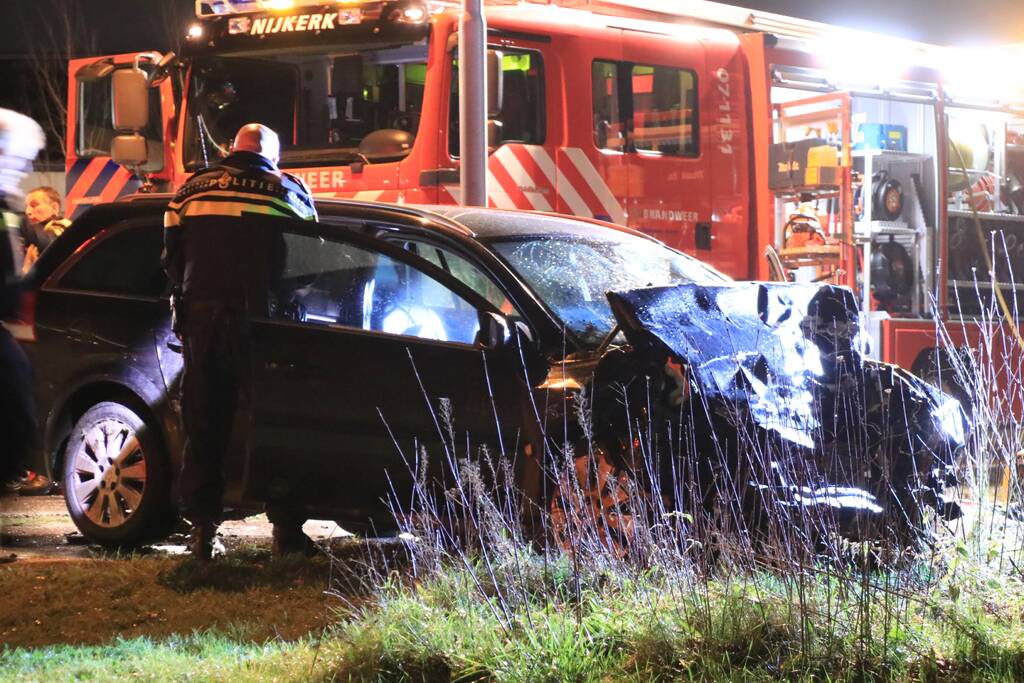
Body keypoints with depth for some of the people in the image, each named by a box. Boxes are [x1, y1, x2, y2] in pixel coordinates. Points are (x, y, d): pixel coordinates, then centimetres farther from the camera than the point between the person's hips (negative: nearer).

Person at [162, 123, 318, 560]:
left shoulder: (192, 190, 11)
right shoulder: (288, 191, 5)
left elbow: (172, 260, 11)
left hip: (201, 315, 2)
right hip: (261, 319, -2)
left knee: (204, 426, 7)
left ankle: (203, 529, 5)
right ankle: (286, 530, 4)